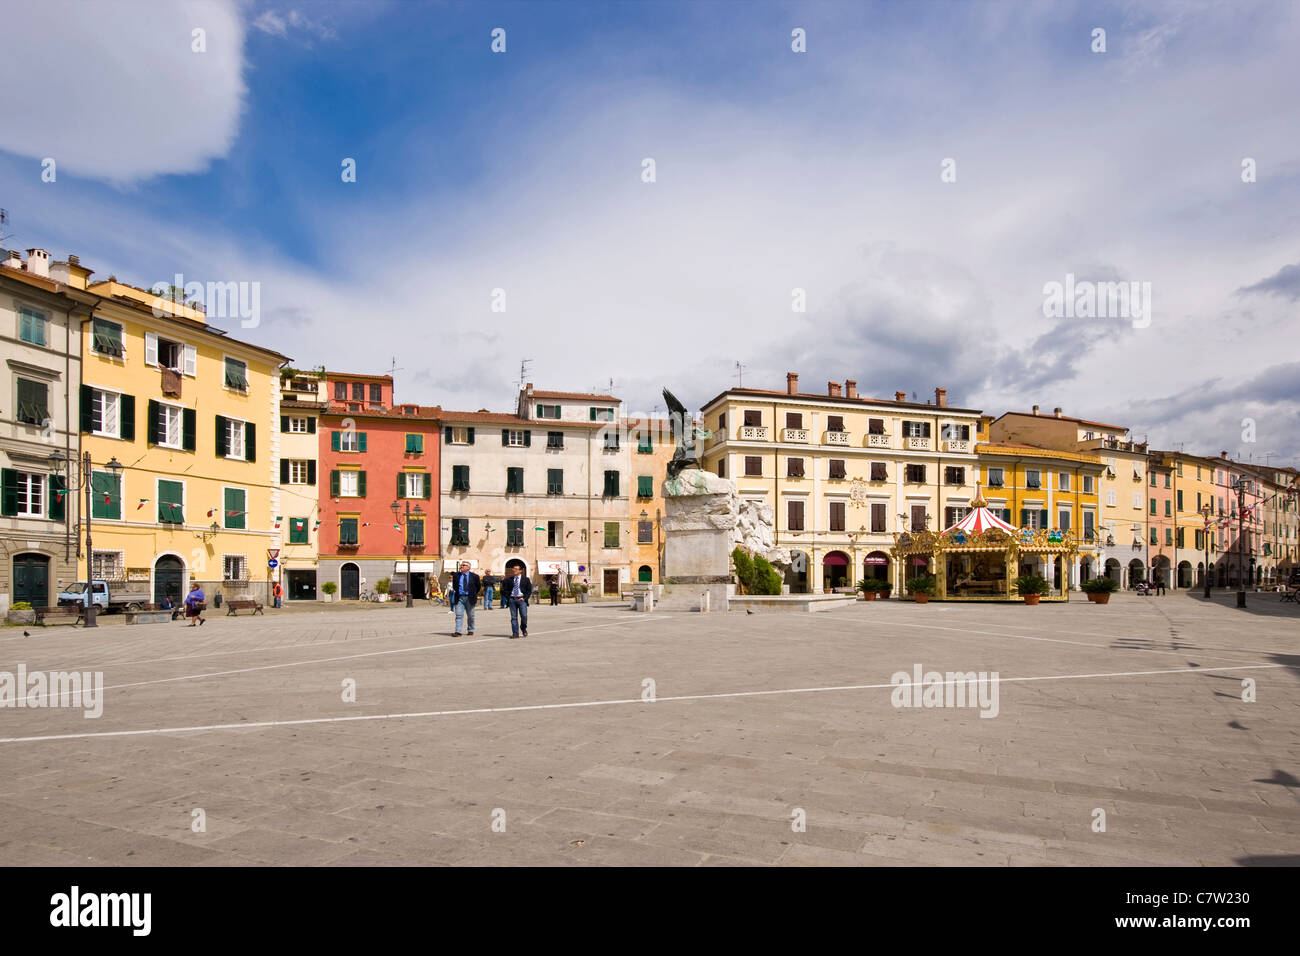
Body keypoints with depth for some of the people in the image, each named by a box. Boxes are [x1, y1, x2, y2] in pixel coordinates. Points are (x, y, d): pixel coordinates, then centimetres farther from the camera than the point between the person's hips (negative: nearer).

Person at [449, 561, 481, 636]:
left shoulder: (474, 576, 0)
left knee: (471, 616, 9)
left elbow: (479, 586, 12)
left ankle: (471, 630, 25)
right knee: (459, 615, -9)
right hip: (459, 598, 1)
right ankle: (458, 632, -12)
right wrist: (457, 592, 11)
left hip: (469, 598, -1)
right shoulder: (456, 575, 5)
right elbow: (454, 585, 20)